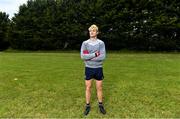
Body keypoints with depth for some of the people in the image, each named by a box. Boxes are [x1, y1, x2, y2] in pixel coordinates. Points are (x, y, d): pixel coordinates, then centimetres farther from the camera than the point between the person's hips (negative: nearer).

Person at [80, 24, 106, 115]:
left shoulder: (101, 43, -3)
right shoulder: (85, 43, -1)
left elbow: (103, 57, -15)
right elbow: (82, 56, -14)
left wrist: (89, 57, -16)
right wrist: (95, 54, -17)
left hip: (98, 68, 0)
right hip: (88, 68, 1)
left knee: (99, 88, 11)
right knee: (88, 88, 9)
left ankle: (100, 105, 30)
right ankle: (88, 106, 26)